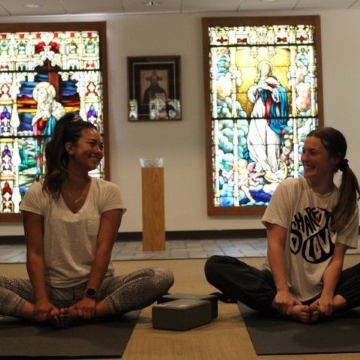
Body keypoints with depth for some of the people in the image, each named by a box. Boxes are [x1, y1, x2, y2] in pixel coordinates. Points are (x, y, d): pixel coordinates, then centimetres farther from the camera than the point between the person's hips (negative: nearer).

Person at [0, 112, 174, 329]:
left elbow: (104, 249, -8)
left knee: (163, 277, -26)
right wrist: (42, 300, -19)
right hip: (53, 288, -1)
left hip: (97, 285, 1)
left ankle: (78, 315, -30)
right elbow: (35, 253, -5)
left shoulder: (109, 192, 1)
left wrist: (90, 296, -20)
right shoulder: (37, 194, 0)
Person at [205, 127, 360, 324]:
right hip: (282, 282, 0)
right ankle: (290, 308, -36)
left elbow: (337, 258, -6)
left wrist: (327, 296, -25)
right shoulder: (288, 189, -2)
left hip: (321, 287, 0)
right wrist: (282, 291, -24)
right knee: (215, 265, -25)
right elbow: (275, 243, -10)